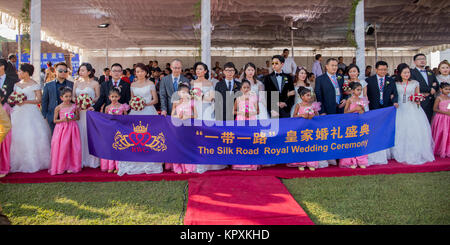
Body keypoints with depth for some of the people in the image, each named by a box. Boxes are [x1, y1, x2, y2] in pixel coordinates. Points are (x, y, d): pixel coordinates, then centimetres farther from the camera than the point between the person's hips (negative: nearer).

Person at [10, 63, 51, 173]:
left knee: (33, 136, -9)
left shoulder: (35, 85, -2)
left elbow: (39, 99, -7)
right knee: (18, 137, 1)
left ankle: (33, 162, 0)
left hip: (31, 113, -5)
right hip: (18, 113, 6)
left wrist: (25, 101, -15)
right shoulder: (17, 85, 16)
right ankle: (19, 162, 9)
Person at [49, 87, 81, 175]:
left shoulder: (74, 106, 2)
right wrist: (62, 119, -14)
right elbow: (55, 120, 3)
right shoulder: (58, 108, -1)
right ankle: (60, 167, 10)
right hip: (61, 128, -1)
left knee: (72, 147, 0)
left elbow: (78, 117, 12)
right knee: (61, 147, -2)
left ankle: (70, 166, 11)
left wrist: (73, 118, -8)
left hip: (72, 128, 1)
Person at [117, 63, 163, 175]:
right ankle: (135, 163, 1)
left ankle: (149, 164, 2)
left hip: (148, 112, -3)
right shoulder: (133, 85, 14)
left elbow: (155, 100, 3)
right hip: (135, 112, 3)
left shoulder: (150, 84, 4)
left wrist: (146, 104, -12)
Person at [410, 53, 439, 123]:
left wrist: (428, 93, -8)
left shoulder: (430, 73, 19)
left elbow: (437, 86, 11)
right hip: (419, 102, -6)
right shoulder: (411, 73, -3)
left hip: (430, 102, 6)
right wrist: (430, 89, -8)